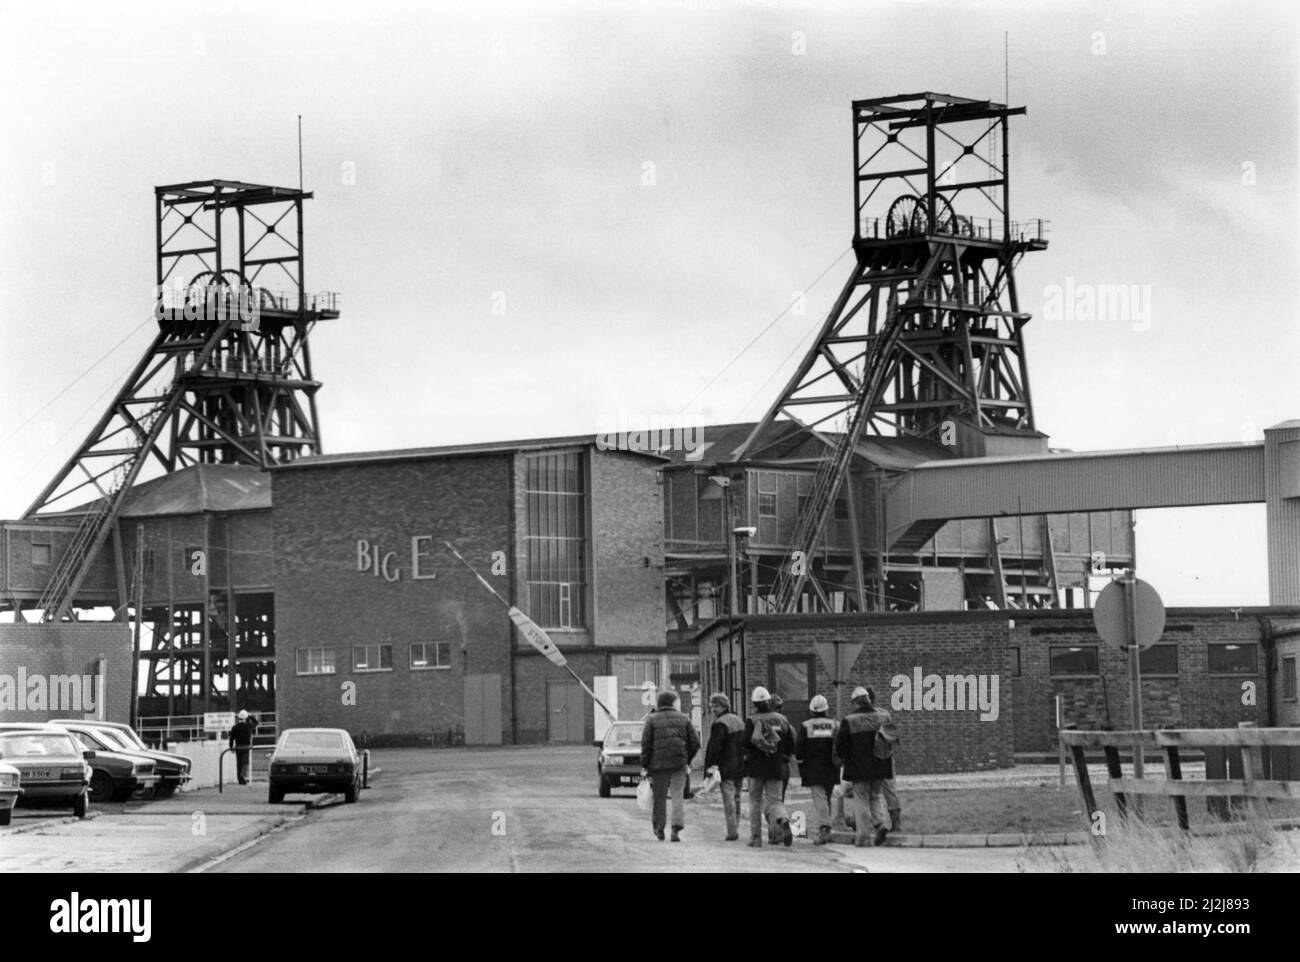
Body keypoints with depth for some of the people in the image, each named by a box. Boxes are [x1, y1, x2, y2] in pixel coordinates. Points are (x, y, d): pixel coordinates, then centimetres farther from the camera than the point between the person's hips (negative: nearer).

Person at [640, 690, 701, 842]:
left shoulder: (652, 719, 0)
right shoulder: (684, 719, 6)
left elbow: (646, 744, -5)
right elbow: (695, 743, 5)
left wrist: (644, 766, 0)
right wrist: (687, 760, 17)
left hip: (658, 763, -1)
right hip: (679, 763, 1)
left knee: (659, 797, 10)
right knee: (677, 796, 0)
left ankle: (659, 829, 17)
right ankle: (676, 828, -13)